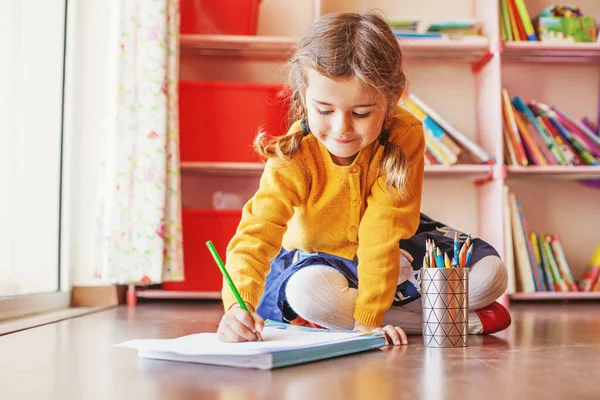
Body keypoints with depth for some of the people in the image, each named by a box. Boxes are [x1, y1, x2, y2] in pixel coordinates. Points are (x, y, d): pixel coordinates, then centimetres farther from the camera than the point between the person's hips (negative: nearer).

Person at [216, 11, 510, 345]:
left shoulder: (405, 136, -28)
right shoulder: (292, 158, -28)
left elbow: (382, 234, -30)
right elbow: (255, 236, -38)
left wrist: (367, 319, -32)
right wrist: (239, 306, -56)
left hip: (396, 247, 1)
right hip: (318, 257, 0)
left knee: (490, 273, -15)